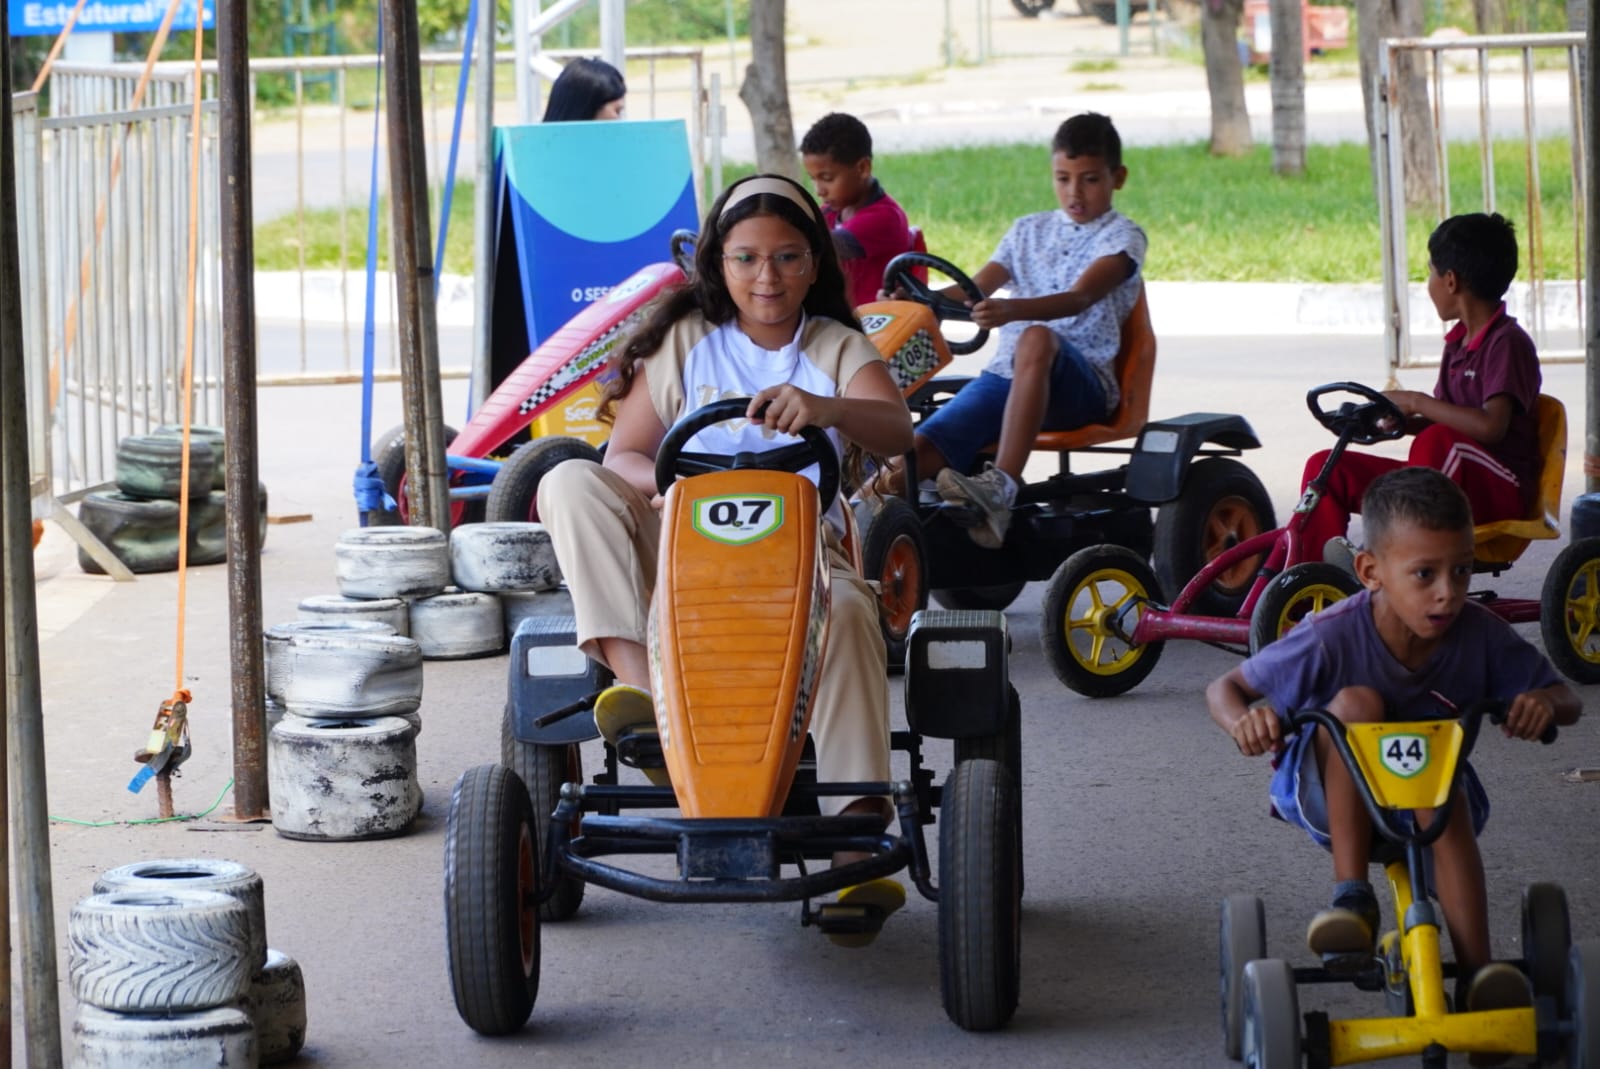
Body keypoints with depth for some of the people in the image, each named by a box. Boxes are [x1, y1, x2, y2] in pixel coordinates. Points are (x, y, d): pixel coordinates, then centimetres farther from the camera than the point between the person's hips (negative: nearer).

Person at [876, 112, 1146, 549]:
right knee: (917, 452, -21)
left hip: (1084, 384, -5)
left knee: (1036, 339, -40)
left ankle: (1002, 486, -48)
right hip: (1006, 372, 5)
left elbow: (1080, 298, -14)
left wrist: (1012, 310, -33)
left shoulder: (1122, 236, 4)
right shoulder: (1029, 230, 23)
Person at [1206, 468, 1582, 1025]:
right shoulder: (1333, 639, -24)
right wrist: (1245, 721, -39)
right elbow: (1224, 689, -14)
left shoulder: (1480, 635, -16)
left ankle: (1475, 971, -42)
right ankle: (1352, 895, -31)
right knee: (1357, 701, -32)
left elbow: (1566, 700, -6)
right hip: (1336, 795, -2)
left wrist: (1543, 703, -33)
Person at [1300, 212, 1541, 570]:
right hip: (1455, 487, 9)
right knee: (1327, 466, -2)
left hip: (1501, 490, -9)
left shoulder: (1507, 343, -14)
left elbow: (1491, 425, -28)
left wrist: (1415, 402, -21)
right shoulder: (1459, 343, 15)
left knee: (1437, 443, -40)